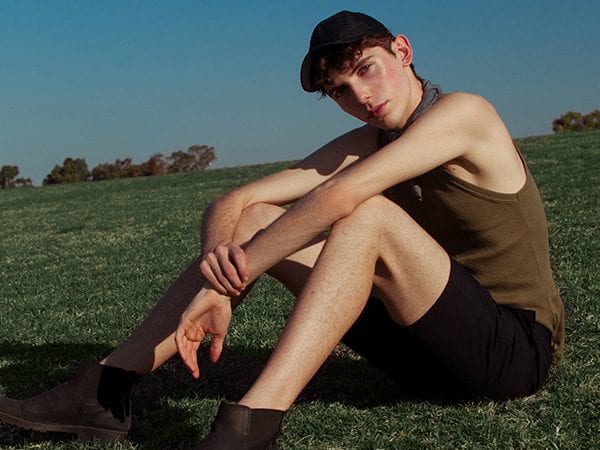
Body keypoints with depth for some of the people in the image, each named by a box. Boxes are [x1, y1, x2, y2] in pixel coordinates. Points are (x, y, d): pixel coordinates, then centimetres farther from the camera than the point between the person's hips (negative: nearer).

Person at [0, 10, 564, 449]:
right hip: (427, 346, 7)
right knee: (251, 220, -2)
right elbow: (232, 202, -1)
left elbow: (338, 196, -29)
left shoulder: (462, 112, -15)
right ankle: (106, 389, -7)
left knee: (365, 215, -32)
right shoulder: (364, 146, 6)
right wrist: (220, 257, -24)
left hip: (519, 347, -6)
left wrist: (224, 282, -26)